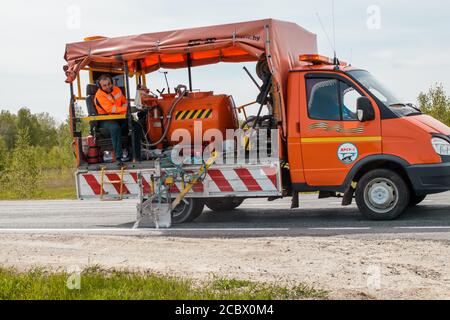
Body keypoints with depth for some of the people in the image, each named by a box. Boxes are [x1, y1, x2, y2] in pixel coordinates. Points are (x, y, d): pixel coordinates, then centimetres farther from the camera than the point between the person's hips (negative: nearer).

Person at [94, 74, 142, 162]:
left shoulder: (117, 90, 8)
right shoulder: (99, 95, -13)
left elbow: (125, 102, 17)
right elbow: (110, 109, -24)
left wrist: (126, 112, -5)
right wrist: (126, 108, -31)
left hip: (119, 118, 6)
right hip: (105, 120, -6)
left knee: (136, 127, -13)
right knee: (115, 127, -38)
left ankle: (136, 154, -10)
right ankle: (119, 155, -36)